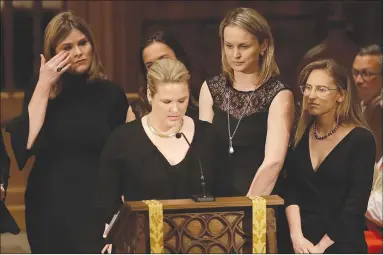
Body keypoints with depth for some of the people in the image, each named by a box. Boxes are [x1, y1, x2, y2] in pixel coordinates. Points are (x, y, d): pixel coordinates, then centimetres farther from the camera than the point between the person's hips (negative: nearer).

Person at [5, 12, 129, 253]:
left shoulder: (111, 94, 1)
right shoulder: (41, 93, 1)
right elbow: (26, 143, -17)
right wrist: (43, 86, -15)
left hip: (97, 207, -1)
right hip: (49, 207, 1)